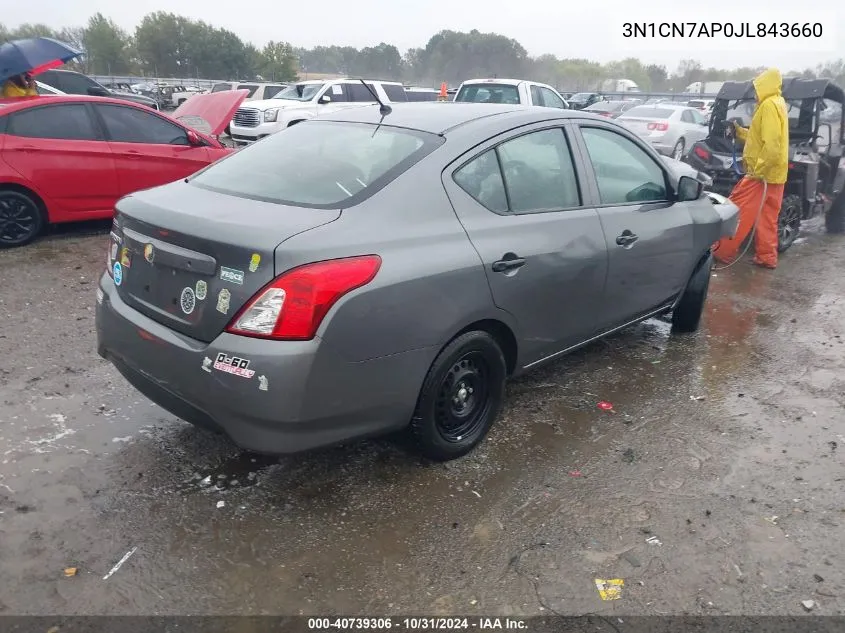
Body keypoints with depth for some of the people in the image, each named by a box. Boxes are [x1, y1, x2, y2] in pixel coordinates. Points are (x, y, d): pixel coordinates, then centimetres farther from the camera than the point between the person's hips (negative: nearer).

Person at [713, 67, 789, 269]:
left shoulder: (769, 105, -15)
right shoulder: (777, 103, 18)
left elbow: (771, 144, -24)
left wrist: (758, 169, -23)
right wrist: (741, 132, 18)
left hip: (762, 173, -10)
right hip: (773, 173, 10)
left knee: (736, 210, -5)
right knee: (766, 217, 12)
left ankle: (722, 252, -1)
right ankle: (767, 257, 16)